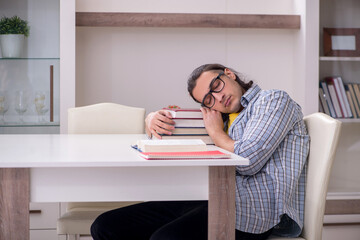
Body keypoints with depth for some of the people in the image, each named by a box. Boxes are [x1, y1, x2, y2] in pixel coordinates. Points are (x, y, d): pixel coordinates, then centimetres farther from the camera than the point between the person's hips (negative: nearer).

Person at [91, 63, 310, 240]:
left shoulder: (273, 100, 4)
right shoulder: (221, 118, 26)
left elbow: (248, 161, -12)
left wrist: (215, 131, 5)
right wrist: (153, 118, 10)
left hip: (257, 206, -8)